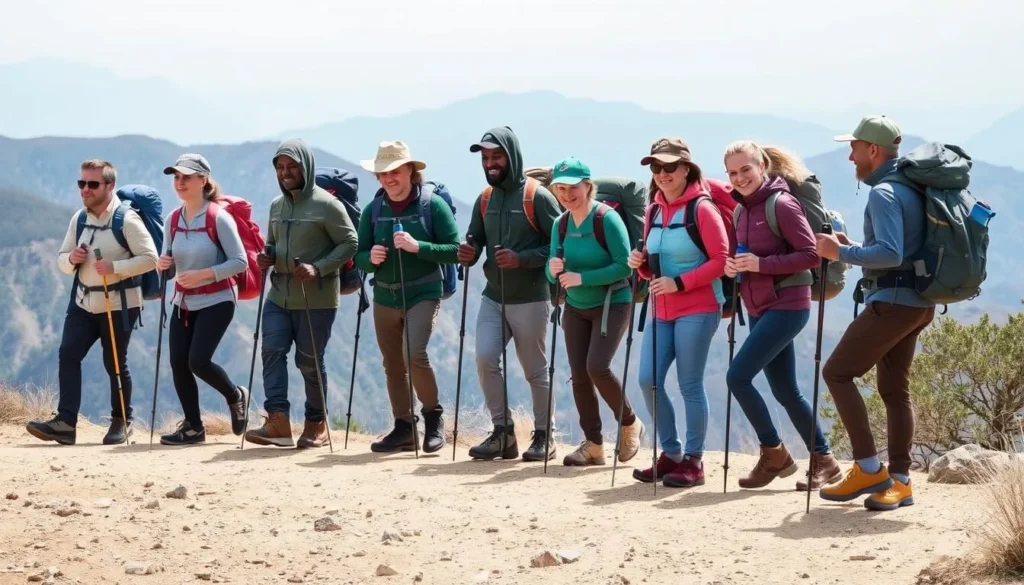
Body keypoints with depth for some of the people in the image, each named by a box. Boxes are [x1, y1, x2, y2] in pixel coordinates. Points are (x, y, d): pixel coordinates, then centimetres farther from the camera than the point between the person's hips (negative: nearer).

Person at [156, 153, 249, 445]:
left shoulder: (218, 218, -13)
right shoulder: (172, 220, 4)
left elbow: (240, 262, -15)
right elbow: (170, 267, 11)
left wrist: (203, 274, -23)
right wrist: (165, 265, -13)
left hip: (216, 301, -6)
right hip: (183, 301, 6)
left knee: (198, 360, -15)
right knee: (178, 364, -1)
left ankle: (235, 396, 15)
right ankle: (193, 426, 13)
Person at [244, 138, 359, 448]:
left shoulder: (326, 205, -9)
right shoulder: (277, 205, 11)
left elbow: (350, 243, -8)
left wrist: (318, 269, -19)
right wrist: (267, 256, 1)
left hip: (316, 299, -6)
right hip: (279, 296, 6)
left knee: (309, 361, 2)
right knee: (272, 351, -10)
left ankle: (317, 424, 17)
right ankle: (278, 420, -14)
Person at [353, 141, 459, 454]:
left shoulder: (433, 205, -7)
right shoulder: (373, 210, 5)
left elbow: (455, 250, -11)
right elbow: (359, 257, 8)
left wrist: (418, 247, -23)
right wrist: (370, 258, -15)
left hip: (422, 295, -5)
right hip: (385, 297, 5)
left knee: (415, 355, -21)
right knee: (393, 366, 9)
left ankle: (433, 415, -1)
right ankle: (403, 429, 20)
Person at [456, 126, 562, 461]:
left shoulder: (537, 196, -10)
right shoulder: (485, 199, 9)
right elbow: (476, 239, 16)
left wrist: (522, 259, -23)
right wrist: (469, 253, -8)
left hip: (530, 300, -6)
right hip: (494, 298, 6)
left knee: (535, 370, 3)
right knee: (485, 359, -7)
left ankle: (543, 436, 16)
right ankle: (502, 432, 4)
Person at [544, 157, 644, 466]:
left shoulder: (607, 219, -18)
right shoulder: (561, 224, 1)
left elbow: (624, 266, -22)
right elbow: (554, 274, 5)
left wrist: (582, 278, -26)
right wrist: (554, 270, -20)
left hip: (611, 304, -6)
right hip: (576, 307, 6)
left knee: (597, 367, -18)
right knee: (579, 375, 2)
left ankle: (630, 423, 6)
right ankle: (593, 444, 12)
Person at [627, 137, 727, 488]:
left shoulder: (702, 209, -10)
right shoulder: (654, 211, 12)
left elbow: (721, 260, -13)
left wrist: (680, 283, -18)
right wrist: (641, 264, -2)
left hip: (698, 310, -7)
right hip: (662, 311, 7)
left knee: (690, 385, -4)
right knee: (648, 380, 1)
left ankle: (693, 461, 6)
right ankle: (671, 454, 14)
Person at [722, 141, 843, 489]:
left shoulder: (781, 204, -14)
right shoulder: (742, 210, 11)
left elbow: (811, 255, -19)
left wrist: (761, 264, -23)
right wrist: (733, 266, 0)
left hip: (787, 306, -9)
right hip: (759, 308, 9)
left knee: (738, 376, -14)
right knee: (785, 391, 11)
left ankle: (774, 454, 0)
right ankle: (823, 461, 19)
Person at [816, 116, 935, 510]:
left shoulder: (883, 194, -15)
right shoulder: (909, 189, 17)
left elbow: (890, 254, -26)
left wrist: (841, 253, -19)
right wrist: (854, 248, 16)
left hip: (892, 301, -10)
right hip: (917, 302, 10)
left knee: (838, 372, -7)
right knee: (895, 388, 11)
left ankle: (868, 469, -9)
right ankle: (899, 482, 9)